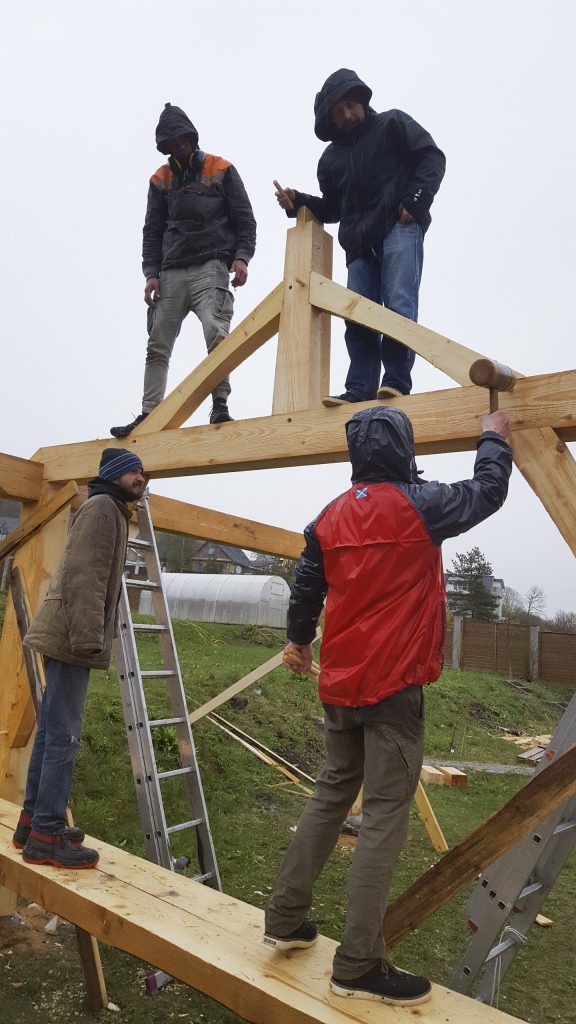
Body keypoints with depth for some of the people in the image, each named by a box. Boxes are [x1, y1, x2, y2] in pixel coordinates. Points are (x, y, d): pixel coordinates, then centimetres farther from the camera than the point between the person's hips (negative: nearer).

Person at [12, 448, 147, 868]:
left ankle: (34, 822, 24)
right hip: (70, 639, -10)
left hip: (66, 639, 10)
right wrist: (87, 637, -25)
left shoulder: (113, 512, 22)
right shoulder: (102, 507, -10)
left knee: (52, 732, 14)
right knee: (63, 736, -7)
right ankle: (47, 836, 0)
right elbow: (83, 576, -21)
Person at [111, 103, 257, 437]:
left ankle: (220, 406, -18)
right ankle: (149, 415, 1)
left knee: (216, 332, -23)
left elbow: (245, 220, 5)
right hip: (171, 272, 4)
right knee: (158, 345, -2)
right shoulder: (160, 180, 17)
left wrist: (241, 257, -11)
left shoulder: (221, 170, 8)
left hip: (211, 267, -3)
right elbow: (153, 231, 15)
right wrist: (151, 273, 2)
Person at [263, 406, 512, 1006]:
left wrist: (299, 641, 30)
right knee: (385, 815, 1)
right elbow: (488, 491, 3)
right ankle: (357, 965, 8)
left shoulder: (332, 516, 5)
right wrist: (494, 438, 21)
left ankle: (285, 919, 28)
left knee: (331, 794, 19)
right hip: (393, 685, -6)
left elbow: (305, 589, 13)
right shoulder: (416, 505, -11)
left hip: (339, 684, 7)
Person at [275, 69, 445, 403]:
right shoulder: (331, 158, 24)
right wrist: (298, 202, 10)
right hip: (358, 241, 5)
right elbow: (332, 209, 27)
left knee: (399, 303, -19)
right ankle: (360, 388, -6)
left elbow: (433, 157, 4)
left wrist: (416, 201, -11)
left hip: (399, 227, -5)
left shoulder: (393, 124, 11)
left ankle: (396, 381, -21)